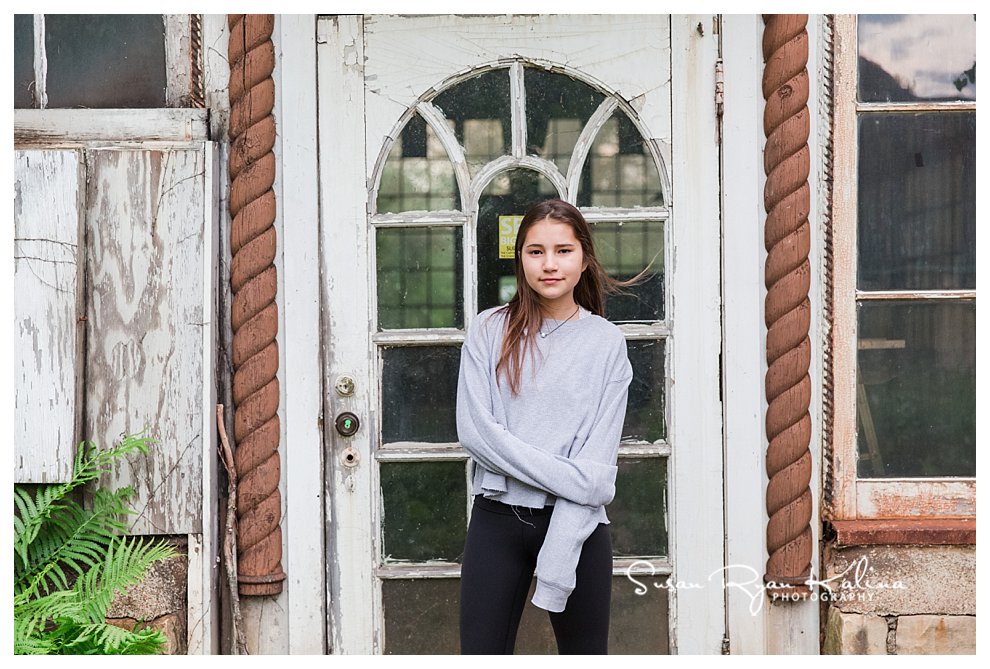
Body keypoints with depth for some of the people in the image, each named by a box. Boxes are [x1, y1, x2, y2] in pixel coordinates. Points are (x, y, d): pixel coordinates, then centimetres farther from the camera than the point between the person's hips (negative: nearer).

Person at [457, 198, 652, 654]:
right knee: (481, 651, 1)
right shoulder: (489, 331, 3)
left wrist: (556, 560, -15)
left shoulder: (606, 342, 1)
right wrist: (566, 477, -15)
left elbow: (597, 462, -6)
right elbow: (474, 430, -8)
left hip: (577, 523, 0)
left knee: (584, 651, 8)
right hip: (497, 518, 0)